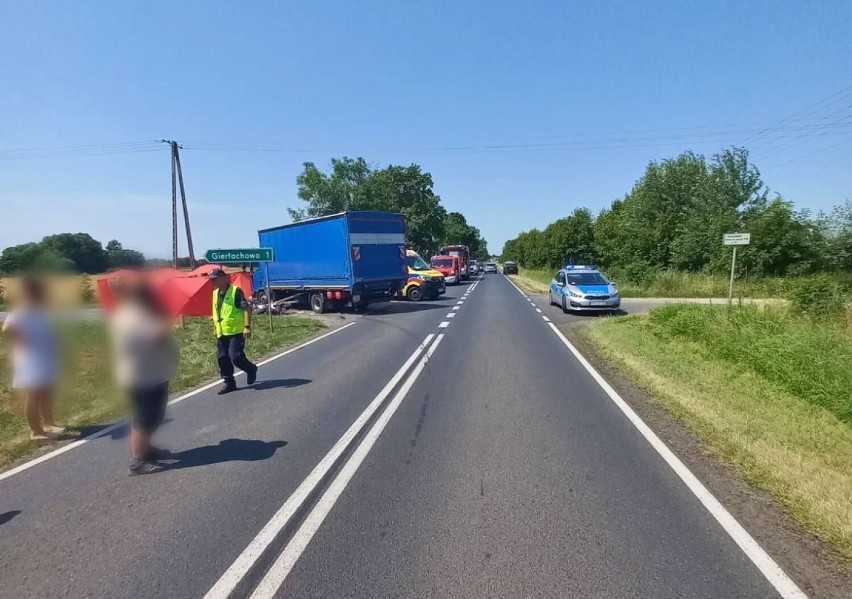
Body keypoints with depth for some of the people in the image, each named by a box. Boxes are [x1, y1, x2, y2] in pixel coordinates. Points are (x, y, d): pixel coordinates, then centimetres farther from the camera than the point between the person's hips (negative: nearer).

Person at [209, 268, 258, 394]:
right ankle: (229, 383, 18)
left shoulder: (235, 291, -11)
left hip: (236, 331, -7)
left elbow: (246, 309, -15)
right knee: (222, 358, 6)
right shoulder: (215, 293, 12)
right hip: (221, 333, 7)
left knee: (235, 356, -11)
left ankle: (251, 370, 17)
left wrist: (247, 327, -22)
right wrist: (216, 329, 23)